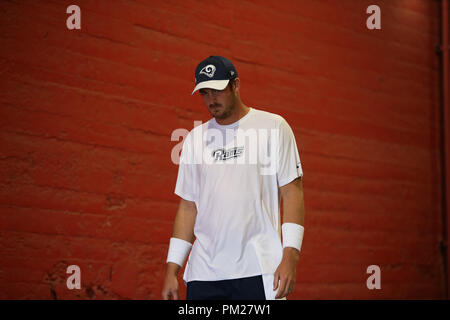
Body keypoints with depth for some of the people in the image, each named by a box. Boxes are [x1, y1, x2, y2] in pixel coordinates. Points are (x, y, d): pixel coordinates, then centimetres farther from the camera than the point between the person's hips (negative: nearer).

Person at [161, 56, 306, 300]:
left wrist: (290, 255, -12)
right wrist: (171, 268, 8)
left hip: (258, 271, -3)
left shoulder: (273, 126, 3)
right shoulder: (195, 138, 14)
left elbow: (292, 192, -1)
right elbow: (188, 206, 15)